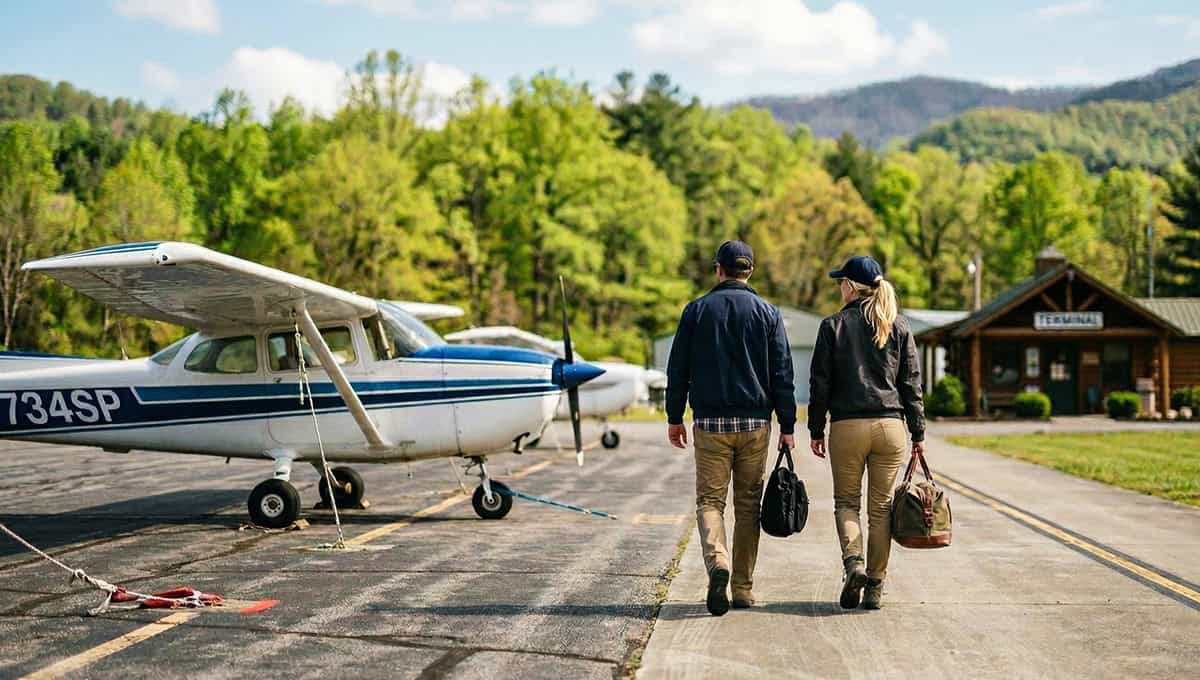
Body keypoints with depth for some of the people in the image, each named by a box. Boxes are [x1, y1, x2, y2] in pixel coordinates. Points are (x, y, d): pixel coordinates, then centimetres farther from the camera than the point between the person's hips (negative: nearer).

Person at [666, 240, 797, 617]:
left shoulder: (697, 310, 2)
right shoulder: (768, 313, 3)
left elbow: (677, 369, 4)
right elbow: (782, 374, 1)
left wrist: (674, 417, 12)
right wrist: (787, 425, 5)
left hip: (710, 423, -1)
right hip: (755, 422, 1)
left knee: (709, 499, 4)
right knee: (748, 503, 9)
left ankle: (717, 561, -23)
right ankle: (743, 588, 11)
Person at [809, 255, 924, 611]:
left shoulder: (834, 325, 0)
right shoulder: (899, 327, 6)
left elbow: (820, 383, 0)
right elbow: (912, 384, 6)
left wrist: (816, 430, 7)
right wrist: (918, 433, 11)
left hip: (846, 427, -2)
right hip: (890, 425, 2)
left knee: (846, 501, 12)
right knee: (881, 507, 8)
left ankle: (853, 563, -11)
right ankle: (875, 585, 9)